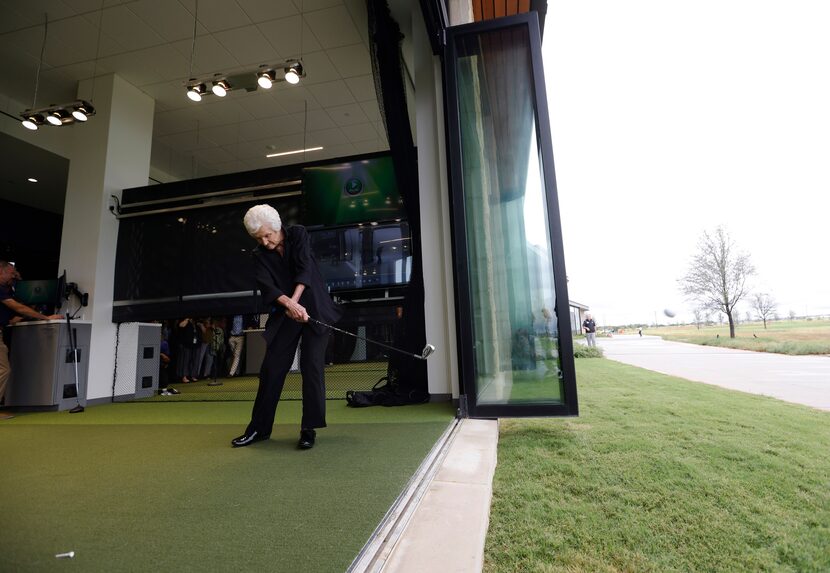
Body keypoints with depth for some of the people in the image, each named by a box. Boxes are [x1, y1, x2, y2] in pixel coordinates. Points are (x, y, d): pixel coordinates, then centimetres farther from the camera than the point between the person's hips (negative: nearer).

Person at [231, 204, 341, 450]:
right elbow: (266, 286, -15)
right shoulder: (260, 255, 2)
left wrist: (294, 302, -28)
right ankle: (259, 428, 19)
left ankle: (309, 428, 4)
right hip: (285, 315, 3)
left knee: (312, 367, -7)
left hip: (314, 308, -3)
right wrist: (289, 304, -34)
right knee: (271, 369, 4)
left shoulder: (298, 234, -4)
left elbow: (304, 268, -16)